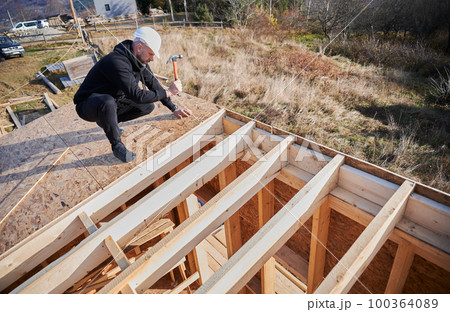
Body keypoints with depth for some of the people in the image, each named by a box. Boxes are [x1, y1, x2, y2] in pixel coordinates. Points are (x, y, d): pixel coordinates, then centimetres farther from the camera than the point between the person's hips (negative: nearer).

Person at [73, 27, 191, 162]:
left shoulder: (140, 60, -2)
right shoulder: (117, 62, -30)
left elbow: (153, 84, 6)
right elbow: (137, 95, -36)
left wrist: (174, 109, 4)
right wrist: (168, 92, -29)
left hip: (111, 102, 8)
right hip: (87, 105, -8)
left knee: (148, 106, -3)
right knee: (108, 102, -42)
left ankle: (105, 121, 11)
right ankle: (117, 145, -19)